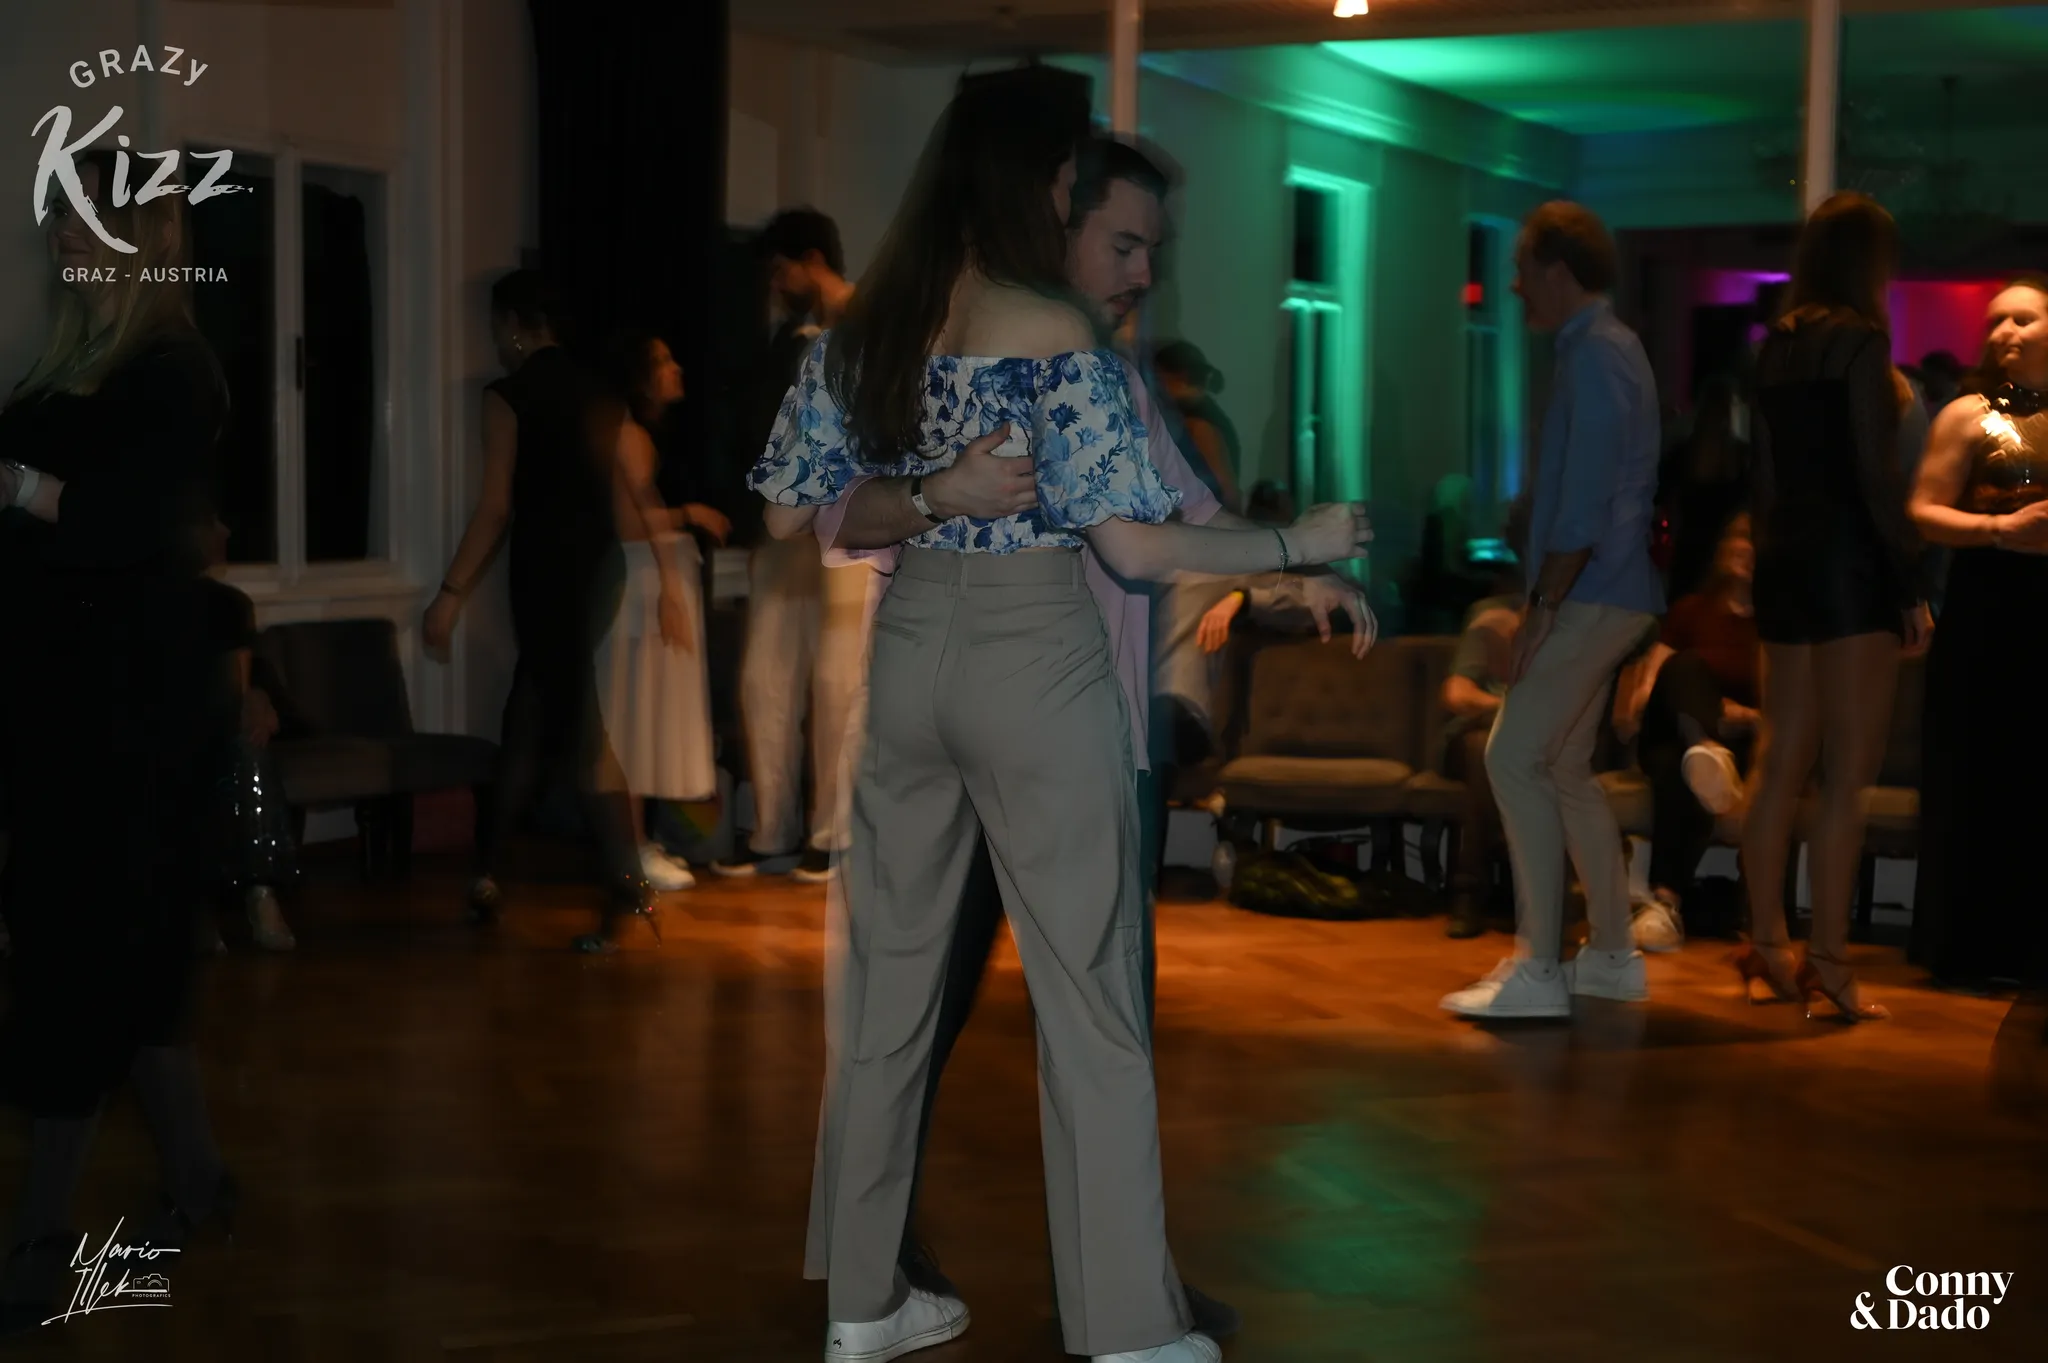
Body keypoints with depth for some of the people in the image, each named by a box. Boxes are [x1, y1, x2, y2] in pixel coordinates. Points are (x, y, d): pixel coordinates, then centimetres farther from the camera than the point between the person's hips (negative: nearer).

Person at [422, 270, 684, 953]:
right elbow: (644, 496, 12)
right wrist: (668, 582, 16)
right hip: (601, 563, 7)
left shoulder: (509, 396, -5)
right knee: (529, 716, 15)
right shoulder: (596, 393, 14)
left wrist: (451, 594, -7)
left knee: (577, 728, -6)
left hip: (549, 567, -7)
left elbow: (495, 507, -10)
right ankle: (488, 874, 22)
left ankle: (629, 885, -12)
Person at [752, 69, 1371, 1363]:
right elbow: (1136, 542, -14)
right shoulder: (1052, 332, -13)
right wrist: (1301, 543, -3)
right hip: (1034, 659, -6)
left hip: (908, 649, 6)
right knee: (1091, 999, 1)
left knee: (890, 976, 12)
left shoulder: (864, 323, 5)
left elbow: (795, 512, 11)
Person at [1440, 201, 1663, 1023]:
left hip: (1591, 596, -10)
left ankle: (1538, 971, -11)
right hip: (1602, 595, 10)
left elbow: (1585, 499, -20)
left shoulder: (1595, 357, -14)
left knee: (1516, 757, -12)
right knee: (1562, 767, 13)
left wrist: (1545, 603, -19)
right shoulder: (1606, 348, 17)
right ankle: (1611, 955, 19)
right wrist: (1548, 600, 16)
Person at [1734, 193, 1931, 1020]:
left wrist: (1769, 561, 18)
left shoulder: (1776, 346, 12)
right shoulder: (1860, 339, -9)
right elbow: (1875, 474, -13)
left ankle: (1767, 951, 14)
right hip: (1849, 560, -7)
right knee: (1847, 774, -6)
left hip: (1783, 558, 8)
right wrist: (1909, 584, -10)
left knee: (1780, 764, 10)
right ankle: (1828, 962, -6)